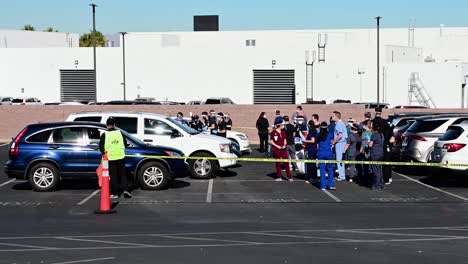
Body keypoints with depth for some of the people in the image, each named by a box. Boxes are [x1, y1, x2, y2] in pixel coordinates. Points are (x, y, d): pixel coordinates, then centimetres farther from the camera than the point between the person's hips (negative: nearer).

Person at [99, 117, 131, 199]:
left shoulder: (104, 135, -5)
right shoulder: (119, 133, 3)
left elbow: (101, 147, -4)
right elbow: (125, 144, 10)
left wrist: (105, 153, 14)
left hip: (111, 158, -2)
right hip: (120, 157, 2)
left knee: (113, 175, 5)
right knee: (123, 174, 12)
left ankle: (115, 193, 5)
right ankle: (125, 190, 0)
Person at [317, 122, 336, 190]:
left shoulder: (318, 135, 3)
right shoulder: (329, 134, -2)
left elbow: (317, 144, 11)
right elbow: (331, 142, 12)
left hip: (320, 153, 2)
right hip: (328, 153, -1)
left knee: (322, 169, 4)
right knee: (330, 169, 8)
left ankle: (323, 186, 4)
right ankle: (331, 185, 6)